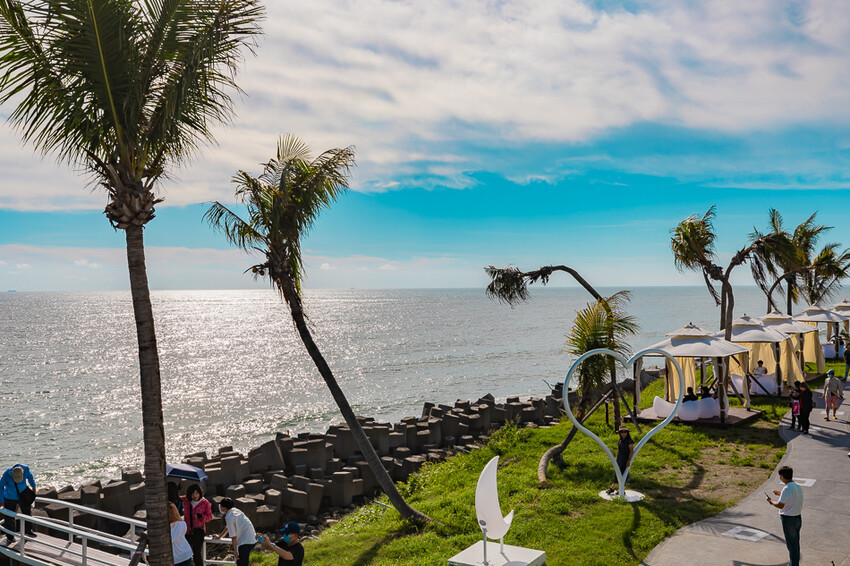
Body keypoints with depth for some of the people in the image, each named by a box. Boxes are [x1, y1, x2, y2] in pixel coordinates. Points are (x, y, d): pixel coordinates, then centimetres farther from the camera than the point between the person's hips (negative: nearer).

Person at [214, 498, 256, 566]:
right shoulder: (234, 510, 11)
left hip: (245, 542, -10)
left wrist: (235, 551, -8)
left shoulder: (229, 517, -16)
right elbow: (228, 527, 29)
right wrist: (219, 536, 39)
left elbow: (233, 536, -15)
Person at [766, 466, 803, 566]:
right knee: (796, 543, 19)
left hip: (788, 520, -8)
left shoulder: (787, 489, -24)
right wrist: (780, 494, 22)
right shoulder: (798, 486, 3)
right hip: (798, 517, 8)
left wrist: (770, 501, -7)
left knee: (791, 544, 3)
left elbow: (780, 505, -24)